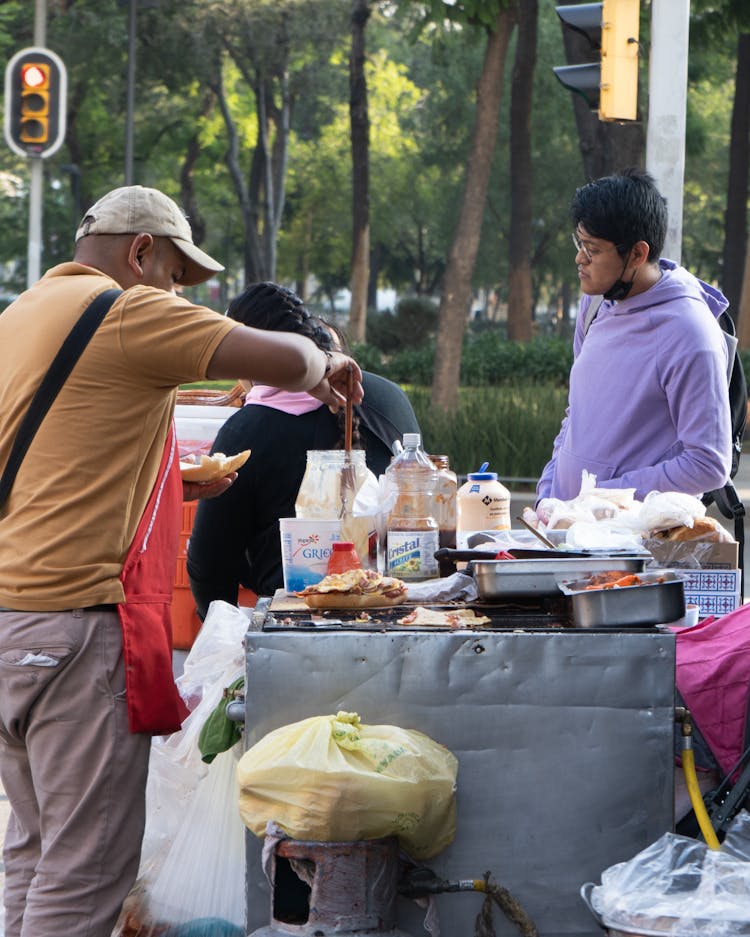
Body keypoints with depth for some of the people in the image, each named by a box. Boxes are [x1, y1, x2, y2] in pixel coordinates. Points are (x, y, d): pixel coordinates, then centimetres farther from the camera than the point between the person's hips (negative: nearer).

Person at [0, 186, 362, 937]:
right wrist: (325, 368, 8)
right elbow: (280, 359, -13)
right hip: (72, 613, -9)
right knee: (87, 865, -5)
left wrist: (168, 485, 22)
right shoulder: (125, 311, -8)